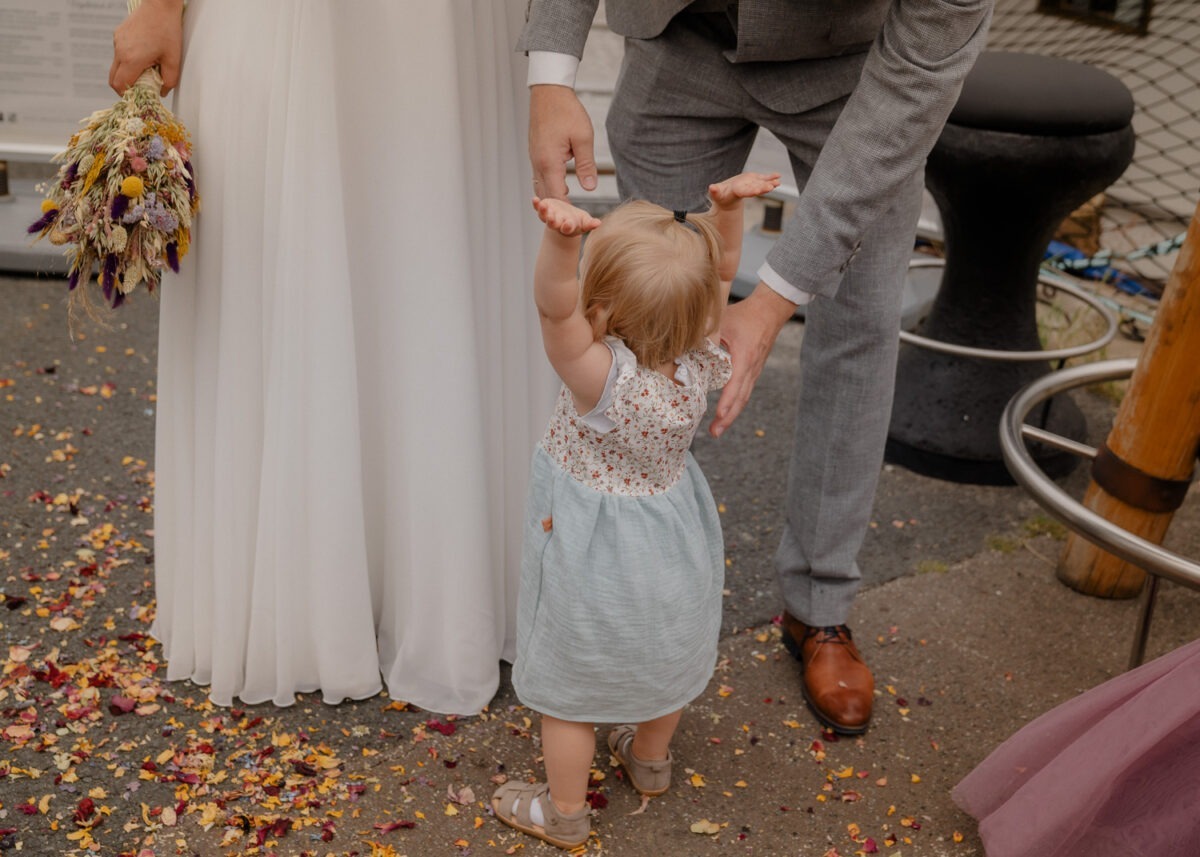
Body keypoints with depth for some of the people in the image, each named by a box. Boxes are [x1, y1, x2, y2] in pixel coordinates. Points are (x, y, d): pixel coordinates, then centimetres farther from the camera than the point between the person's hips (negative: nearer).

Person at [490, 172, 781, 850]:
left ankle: (564, 811, 36)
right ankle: (651, 760, 55)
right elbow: (721, 272, -9)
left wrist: (560, 237, -65)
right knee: (664, 661, 30)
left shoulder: (606, 380, -35)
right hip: (673, 555, 6)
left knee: (568, 687, 17)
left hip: (594, 563, -6)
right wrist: (729, 208, -24)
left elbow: (556, 306, -49)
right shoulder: (699, 364, -19)